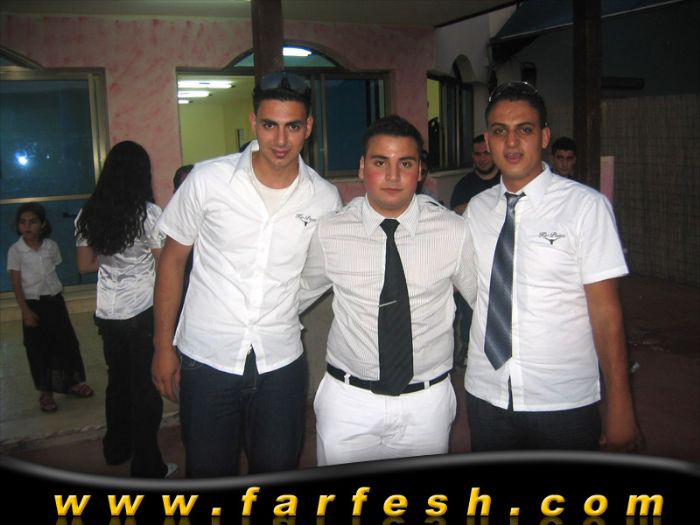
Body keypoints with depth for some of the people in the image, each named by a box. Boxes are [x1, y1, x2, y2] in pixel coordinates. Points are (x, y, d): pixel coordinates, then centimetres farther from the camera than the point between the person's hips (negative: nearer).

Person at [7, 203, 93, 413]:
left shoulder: (51, 246, -2)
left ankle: (72, 382, 28)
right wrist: (25, 311, -13)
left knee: (66, 342, 10)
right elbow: (16, 284, -9)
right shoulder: (16, 251, -10)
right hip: (33, 304, -3)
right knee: (38, 349, 4)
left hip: (55, 301, 3)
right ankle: (45, 392, 16)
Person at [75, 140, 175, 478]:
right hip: (143, 313, -5)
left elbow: (85, 265, 9)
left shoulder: (89, 214, 1)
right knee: (146, 387, 6)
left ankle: (116, 448, 37)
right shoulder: (149, 213, -14)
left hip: (107, 313, 5)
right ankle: (147, 466, 15)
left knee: (118, 380, 21)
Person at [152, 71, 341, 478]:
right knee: (209, 475, 14)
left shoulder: (325, 198, -4)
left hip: (282, 363, 2)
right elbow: (173, 260, 1)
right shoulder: (208, 180, -9)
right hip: (207, 359, -1)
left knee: (278, 475, 16)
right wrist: (164, 346, 1)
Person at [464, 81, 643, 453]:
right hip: (486, 397, 4)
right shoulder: (476, 209, 4)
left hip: (565, 404, -4)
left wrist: (619, 406, -13)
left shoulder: (586, 206, -10)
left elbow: (606, 311, -12)